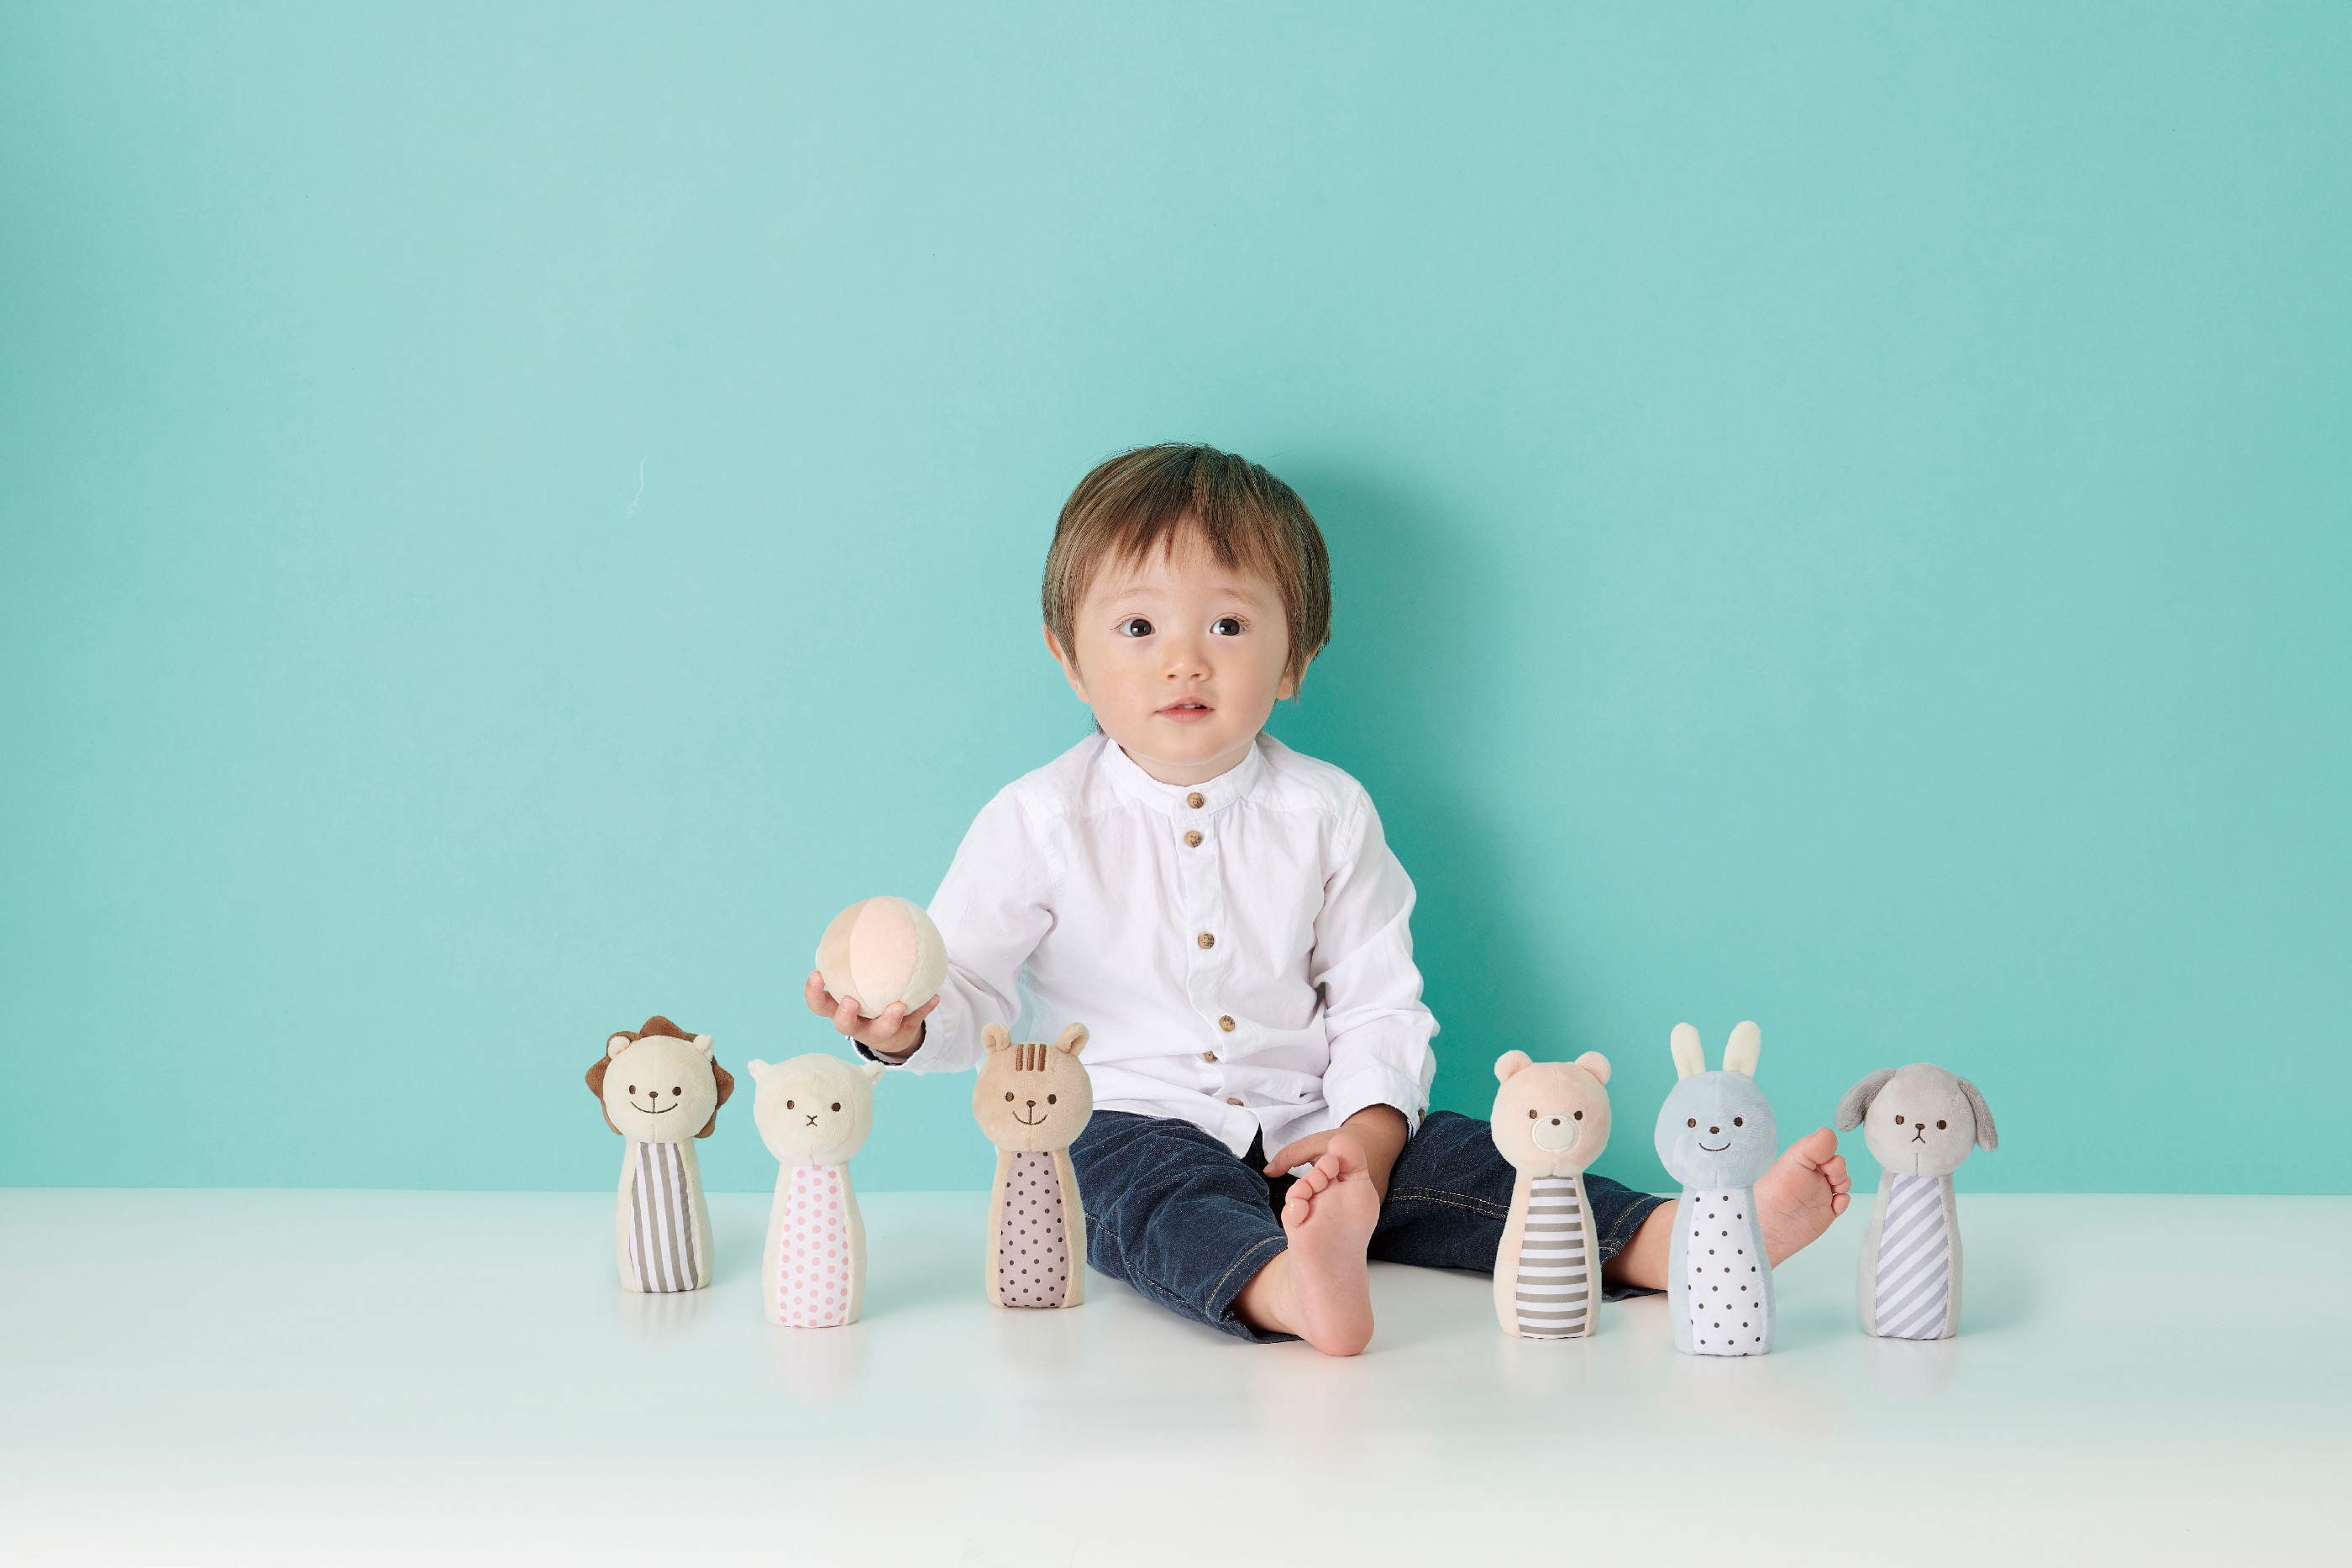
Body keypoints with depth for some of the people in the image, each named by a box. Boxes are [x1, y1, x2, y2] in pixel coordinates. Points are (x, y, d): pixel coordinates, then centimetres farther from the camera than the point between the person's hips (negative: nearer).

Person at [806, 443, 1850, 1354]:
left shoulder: (1326, 813, 3)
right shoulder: (1041, 821, -3)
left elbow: (1379, 1004, 5)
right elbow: (969, 984, -2)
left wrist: (1369, 1131, -13)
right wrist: (905, 1023, -26)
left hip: (1304, 1130, 4)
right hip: (1127, 1126, -3)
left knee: (1465, 1163, -18)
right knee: (1157, 1193, -36)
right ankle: (1291, 1291, -66)